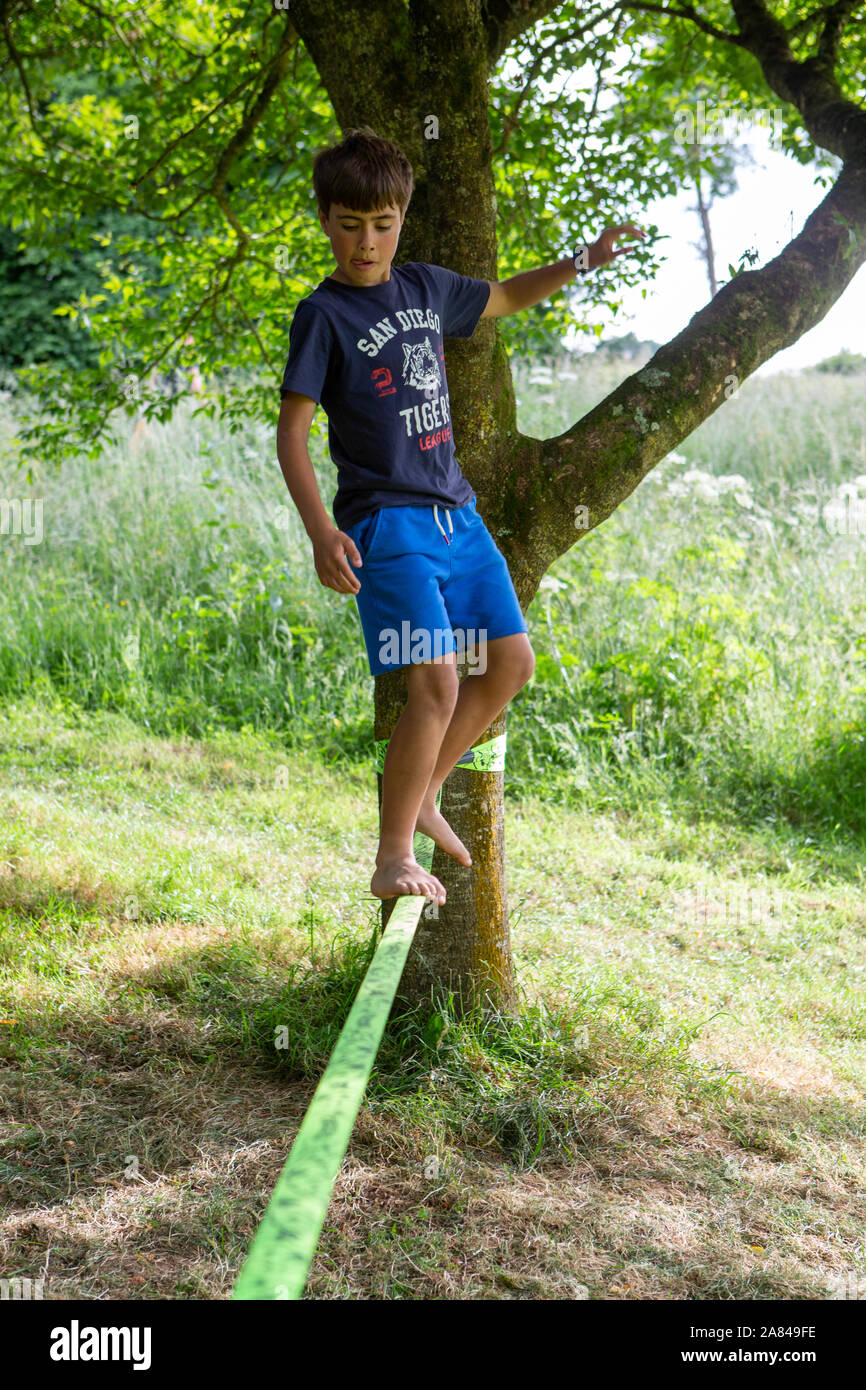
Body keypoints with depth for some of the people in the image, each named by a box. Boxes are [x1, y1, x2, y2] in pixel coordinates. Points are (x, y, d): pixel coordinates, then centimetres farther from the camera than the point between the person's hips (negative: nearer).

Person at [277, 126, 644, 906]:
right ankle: (393, 859, -3)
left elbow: (504, 299, 31)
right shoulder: (323, 315, -6)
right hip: (386, 521, -7)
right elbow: (291, 433, -11)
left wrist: (582, 263, 21)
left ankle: (423, 796, 23)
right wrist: (320, 532, -23)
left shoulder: (426, 286, 11)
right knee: (435, 683, -17)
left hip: (455, 512, 7)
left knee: (512, 662, 9)